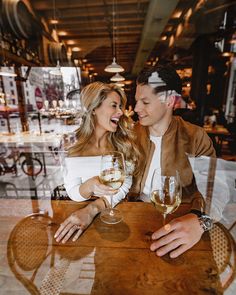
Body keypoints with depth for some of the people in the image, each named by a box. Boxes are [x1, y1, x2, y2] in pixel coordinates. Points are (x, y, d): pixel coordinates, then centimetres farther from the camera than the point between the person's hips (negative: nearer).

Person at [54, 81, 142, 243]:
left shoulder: (124, 143, -6)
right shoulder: (73, 147, -6)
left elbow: (124, 186, -11)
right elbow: (72, 193, -4)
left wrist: (92, 210, -23)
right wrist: (90, 186, -25)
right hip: (83, 210, 0)